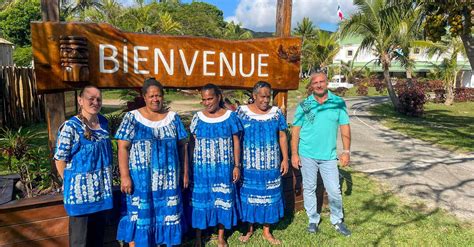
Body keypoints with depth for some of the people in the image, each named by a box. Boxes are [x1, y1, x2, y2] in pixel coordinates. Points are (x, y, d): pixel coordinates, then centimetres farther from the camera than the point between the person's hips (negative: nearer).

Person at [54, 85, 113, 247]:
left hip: (101, 188, 6)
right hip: (80, 190, -5)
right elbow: (60, 159, -12)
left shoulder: (103, 122, 3)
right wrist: (71, 183, -8)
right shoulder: (70, 127, -15)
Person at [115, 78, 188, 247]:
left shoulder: (173, 117, 5)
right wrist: (125, 176, -13)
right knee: (139, 215, 6)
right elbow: (123, 148, -7)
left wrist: (185, 172, 5)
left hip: (168, 179, 3)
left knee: (169, 214, 11)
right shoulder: (132, 117, -3)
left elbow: (182, 146, 7)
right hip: (141, 179, -2)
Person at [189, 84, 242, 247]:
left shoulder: (230, 116, -3)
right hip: (201, 168, 1)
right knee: (200, 200, 7)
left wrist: (237, 166, -3)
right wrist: (190, 166, 2)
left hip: (223, 168, 0)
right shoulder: (197, 118, 0)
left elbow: (236, 142, 0)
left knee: (222, 200, 8)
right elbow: (192, 143, 4)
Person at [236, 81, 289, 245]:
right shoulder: (242, 111, -4)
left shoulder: (276, 112, 1)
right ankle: (250, 228, 29)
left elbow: (282, 136, 5)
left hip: (271, 165, 2)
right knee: (249, 195, 10)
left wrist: (285, 159, 0)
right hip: (249, 164, -1)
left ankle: (267, 231, 25)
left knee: (269, 195, 9)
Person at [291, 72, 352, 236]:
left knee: (334, 190, 6)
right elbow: (295, 130, -1)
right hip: (307, 154, 0)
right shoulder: (304, 105, -2)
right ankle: (313, 220, 28)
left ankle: (337, 220, 27)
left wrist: (346, 151, -3)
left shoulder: (338, 103, -1)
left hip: (329, 155, 0)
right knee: (309, 188, 11)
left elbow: (345, 127, 2)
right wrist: (294, 154, -5)